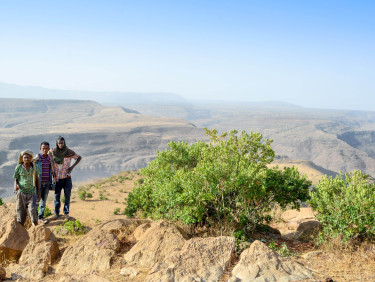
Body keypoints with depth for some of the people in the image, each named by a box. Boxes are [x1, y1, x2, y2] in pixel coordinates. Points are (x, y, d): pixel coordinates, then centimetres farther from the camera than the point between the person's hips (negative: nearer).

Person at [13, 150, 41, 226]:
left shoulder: (35, 167, 1)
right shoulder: (19, 167, -3)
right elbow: (16, 179, 7)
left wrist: (39, 194, 9)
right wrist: (16, 185, -17)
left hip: (31, 193, 0)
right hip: (21, 192, 0)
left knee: (32, 211, -13)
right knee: (21, 212, 3)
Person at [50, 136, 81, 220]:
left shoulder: (69, 152, -8)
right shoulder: (52, 151, -5)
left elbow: (79, 157, 2)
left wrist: (72, 166, -10)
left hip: (67, 176, 0)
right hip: (57, 177, 1)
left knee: (67, 195, 2)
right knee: (56, 195, 5)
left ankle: (66, 213, 11)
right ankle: (56, 213, 14)